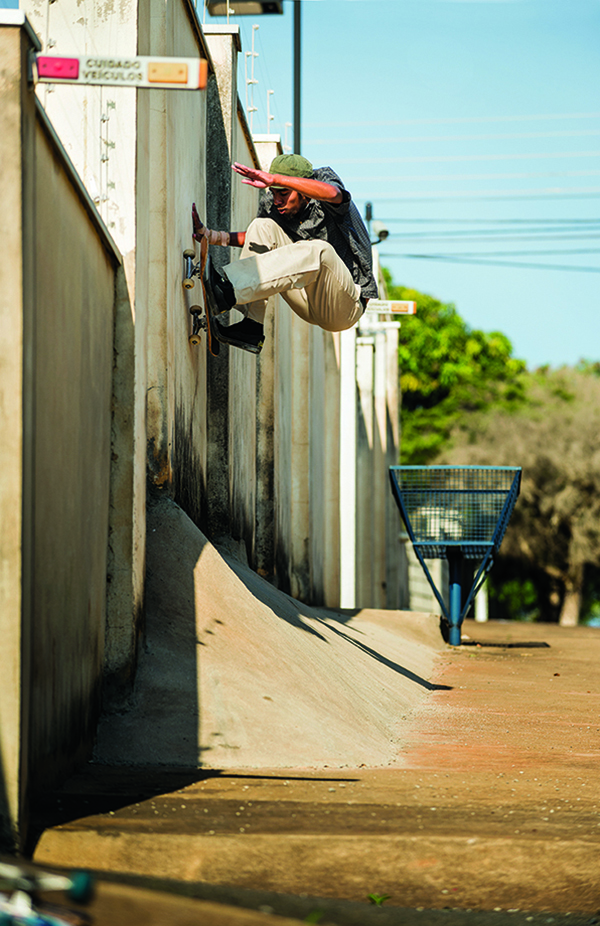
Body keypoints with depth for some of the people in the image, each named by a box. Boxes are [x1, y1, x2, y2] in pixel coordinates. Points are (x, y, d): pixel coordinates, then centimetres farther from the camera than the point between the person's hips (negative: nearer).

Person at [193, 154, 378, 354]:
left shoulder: (325, 177, -12)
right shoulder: (271, 203, 1)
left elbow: (331, 193, -37)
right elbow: (258, 237, 17)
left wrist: (274, 179, -45)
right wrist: (213, 236, -1)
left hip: (348, 304, -6)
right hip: (311, 305, 6)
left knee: (319, 250, -36)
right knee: (263, 225, -7)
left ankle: (228, 293, -50)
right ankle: (251, 327, -19)